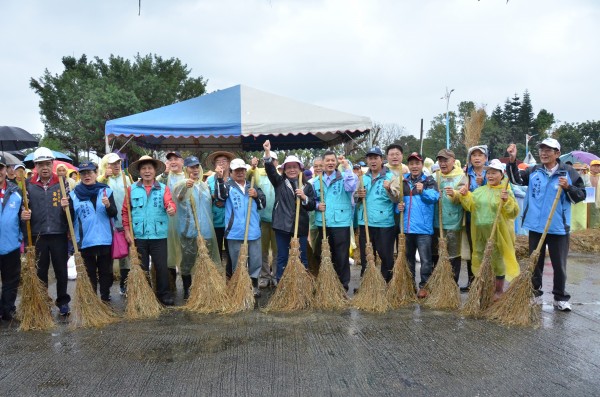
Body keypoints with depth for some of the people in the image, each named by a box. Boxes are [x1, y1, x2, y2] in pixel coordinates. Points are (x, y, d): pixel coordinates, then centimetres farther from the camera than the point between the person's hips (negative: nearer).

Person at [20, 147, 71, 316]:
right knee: (40, 272, 9)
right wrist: (23, 215, -13)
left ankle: (63, 302, 22)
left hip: (59, 235, 0)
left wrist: (66, 206, -18)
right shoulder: (28, 185, 3)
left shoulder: (62, 183, 2)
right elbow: (23, 208, 10)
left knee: (61, 270, 8)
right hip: (37, 235, 1)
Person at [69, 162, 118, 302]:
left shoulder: (106, 191, 3)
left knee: (105, 272, 10)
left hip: (104, 239, 1)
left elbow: (114, 213, -2)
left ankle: (105, 299, 22)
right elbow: (70, 218, 2)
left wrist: (108, 205, -21)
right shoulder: (73, 194, 3)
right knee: (89, 272, 8)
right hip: (84, 240, 0)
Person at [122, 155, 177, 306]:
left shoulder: (164, 188, 3)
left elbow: (169, 203, -13)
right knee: (141, 267, 10)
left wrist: (172, 209, -36)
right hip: (138, 236, 1)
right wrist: (127, 231, -3)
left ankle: (164, 295, 16)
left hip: (159, 235, -1)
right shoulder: (131, 189, 4)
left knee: (162, 266, 2)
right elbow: (125, 211, 4)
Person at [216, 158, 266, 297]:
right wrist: (220, 179, -39)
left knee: (256, 260, 9)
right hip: (235, 232, -3)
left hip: (253, 231, 3)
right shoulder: (228, 185, 0)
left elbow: (263, 204, 12)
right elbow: (221, 195, -23)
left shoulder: (253, 186, 13)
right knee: (237, 262, 7)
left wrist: (256, 196, -9)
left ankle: (254, 285, 24)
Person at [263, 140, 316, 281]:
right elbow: (270, 170, -11)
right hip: (282, 225, -1)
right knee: (282, 258, 6)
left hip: (301, 226, 1)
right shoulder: (279, 182, 6)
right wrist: (267, 152, -25)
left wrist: (304, 197, -14)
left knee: (302, 258, 7)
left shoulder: (307, 186, 8)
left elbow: (312, 206, 5)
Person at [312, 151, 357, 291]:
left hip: (341, 222, -3)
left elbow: (352, 187, -22)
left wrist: (347, 167, -19)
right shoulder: (316, 181, 12)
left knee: (341, 255, 1)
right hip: (322, 223, 4)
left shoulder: (344, 177, 0)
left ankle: (343, 284, 12)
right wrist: (317, 205, -3)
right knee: (322, 254, 11)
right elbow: (312, 200, 19)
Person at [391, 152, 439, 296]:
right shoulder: (402, 182, 12)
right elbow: (397, 201, 18)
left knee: (425, 259, -3)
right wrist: (398, 207, -5)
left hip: (423, 227, -4)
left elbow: (434, 196, -17)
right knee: (408, 257, 15)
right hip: (406, 227, 4)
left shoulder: (429, 181, 1)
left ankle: (424, 286, 8)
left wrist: (423, 191, -36)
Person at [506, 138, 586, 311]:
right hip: (536, 226, 3)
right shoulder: (533, 171, 5)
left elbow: (581, 195, -2)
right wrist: (512, 160, -16)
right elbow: (516, 179, -5)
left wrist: (568, 188, -20)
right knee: (535, 262, 12)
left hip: (558, 227, -2)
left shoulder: (569, 172, -3)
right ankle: (535, 294, 24)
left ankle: (560, 298, 17)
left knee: (559, 264, 6)